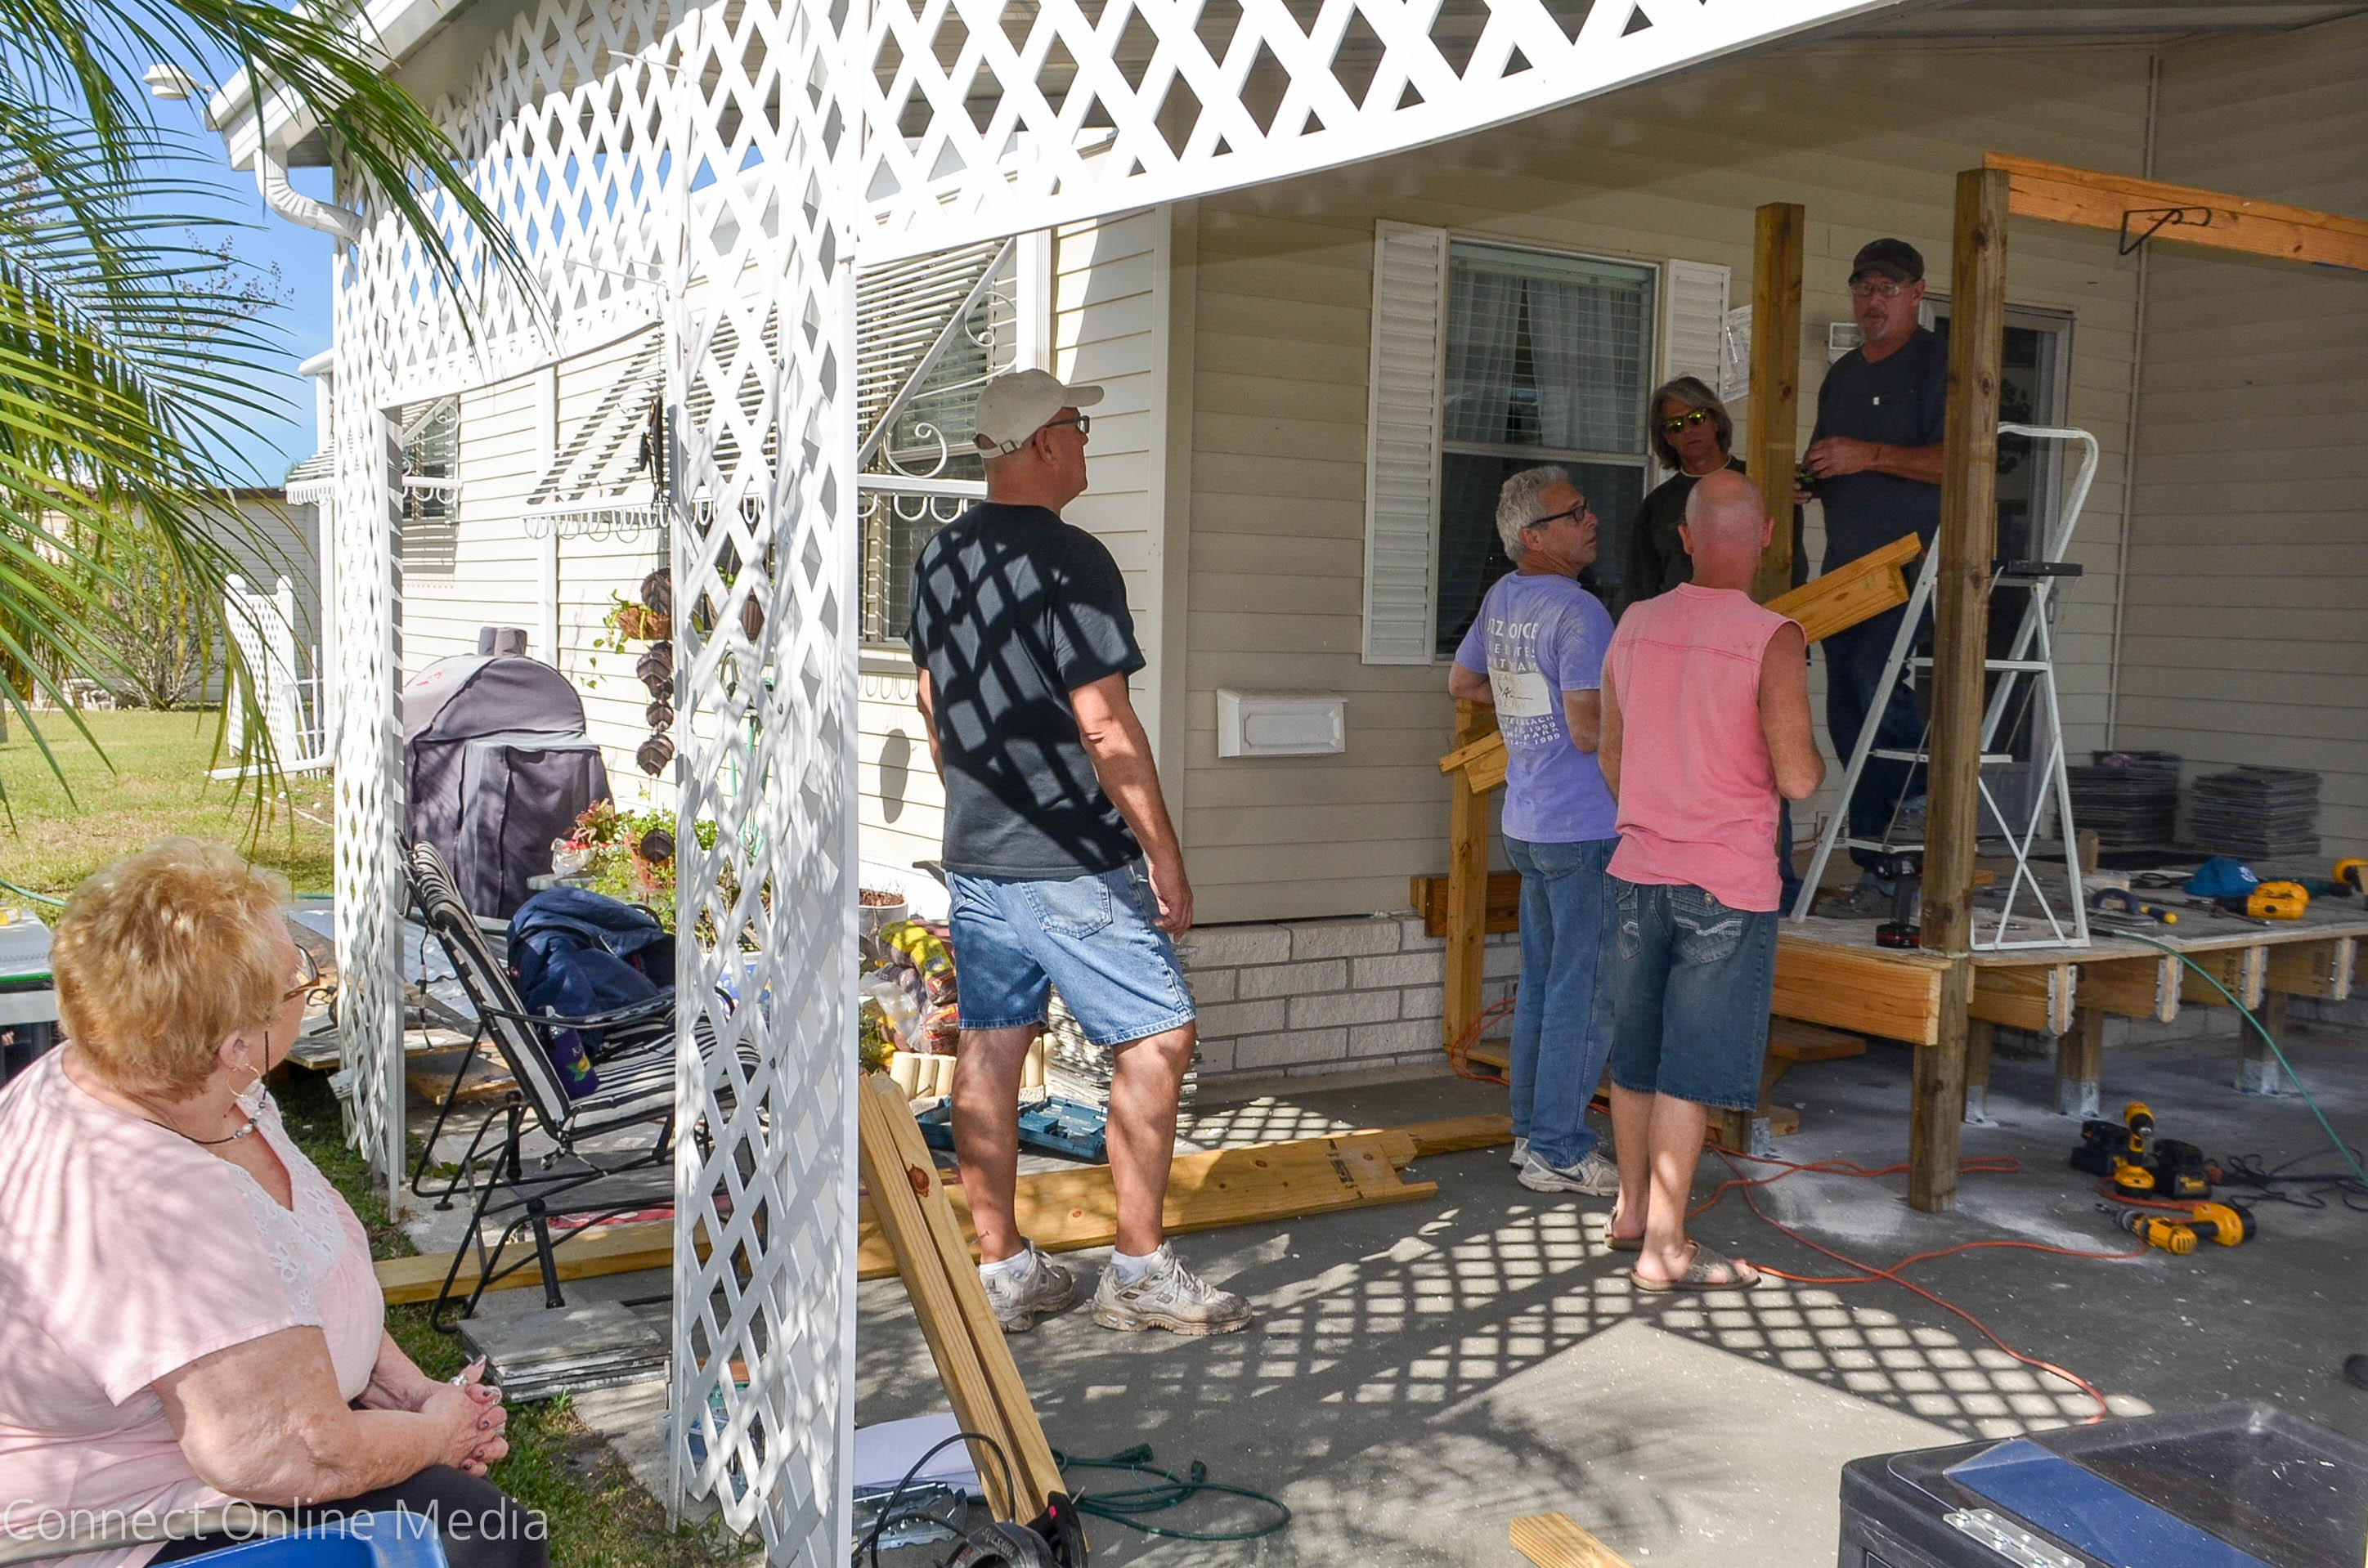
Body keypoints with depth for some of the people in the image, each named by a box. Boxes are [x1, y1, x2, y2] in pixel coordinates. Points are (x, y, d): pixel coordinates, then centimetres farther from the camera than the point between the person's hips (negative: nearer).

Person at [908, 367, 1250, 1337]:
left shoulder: (939, 558, 10)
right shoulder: (1069, 560, -15)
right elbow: (1104, 726, -18)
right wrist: (1165, 854, -12)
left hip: (974, 857, 8)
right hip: (1073, 862, -8)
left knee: (990, 1047, 9)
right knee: (1156, 1038, 1)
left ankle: (1001, 1271, 17)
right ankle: (1139, 1271, 4)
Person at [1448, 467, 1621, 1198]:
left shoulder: (1502, 597, 9)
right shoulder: (1579, 613, -18)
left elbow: (1462, 681, 23)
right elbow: (1590, 730, -23)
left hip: (1527, 823, 9)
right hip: (1584, 828, -9)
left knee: (1541, 982, 16)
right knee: (1585, 990, -2)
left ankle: (1532, 1130, 24)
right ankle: (1557, 1151, 3)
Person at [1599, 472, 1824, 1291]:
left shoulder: (1636, 625, 2)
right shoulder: (1772, 639, -15)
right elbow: (1797, 778, -18)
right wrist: (1815, 759, 5)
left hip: (1639, 871, 5)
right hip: (1726, 885, -5)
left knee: (1635, 1052, 17)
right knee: (1692, 1069, 1)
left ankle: (1632, 1209, 33)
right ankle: (1663, 1248, 7)